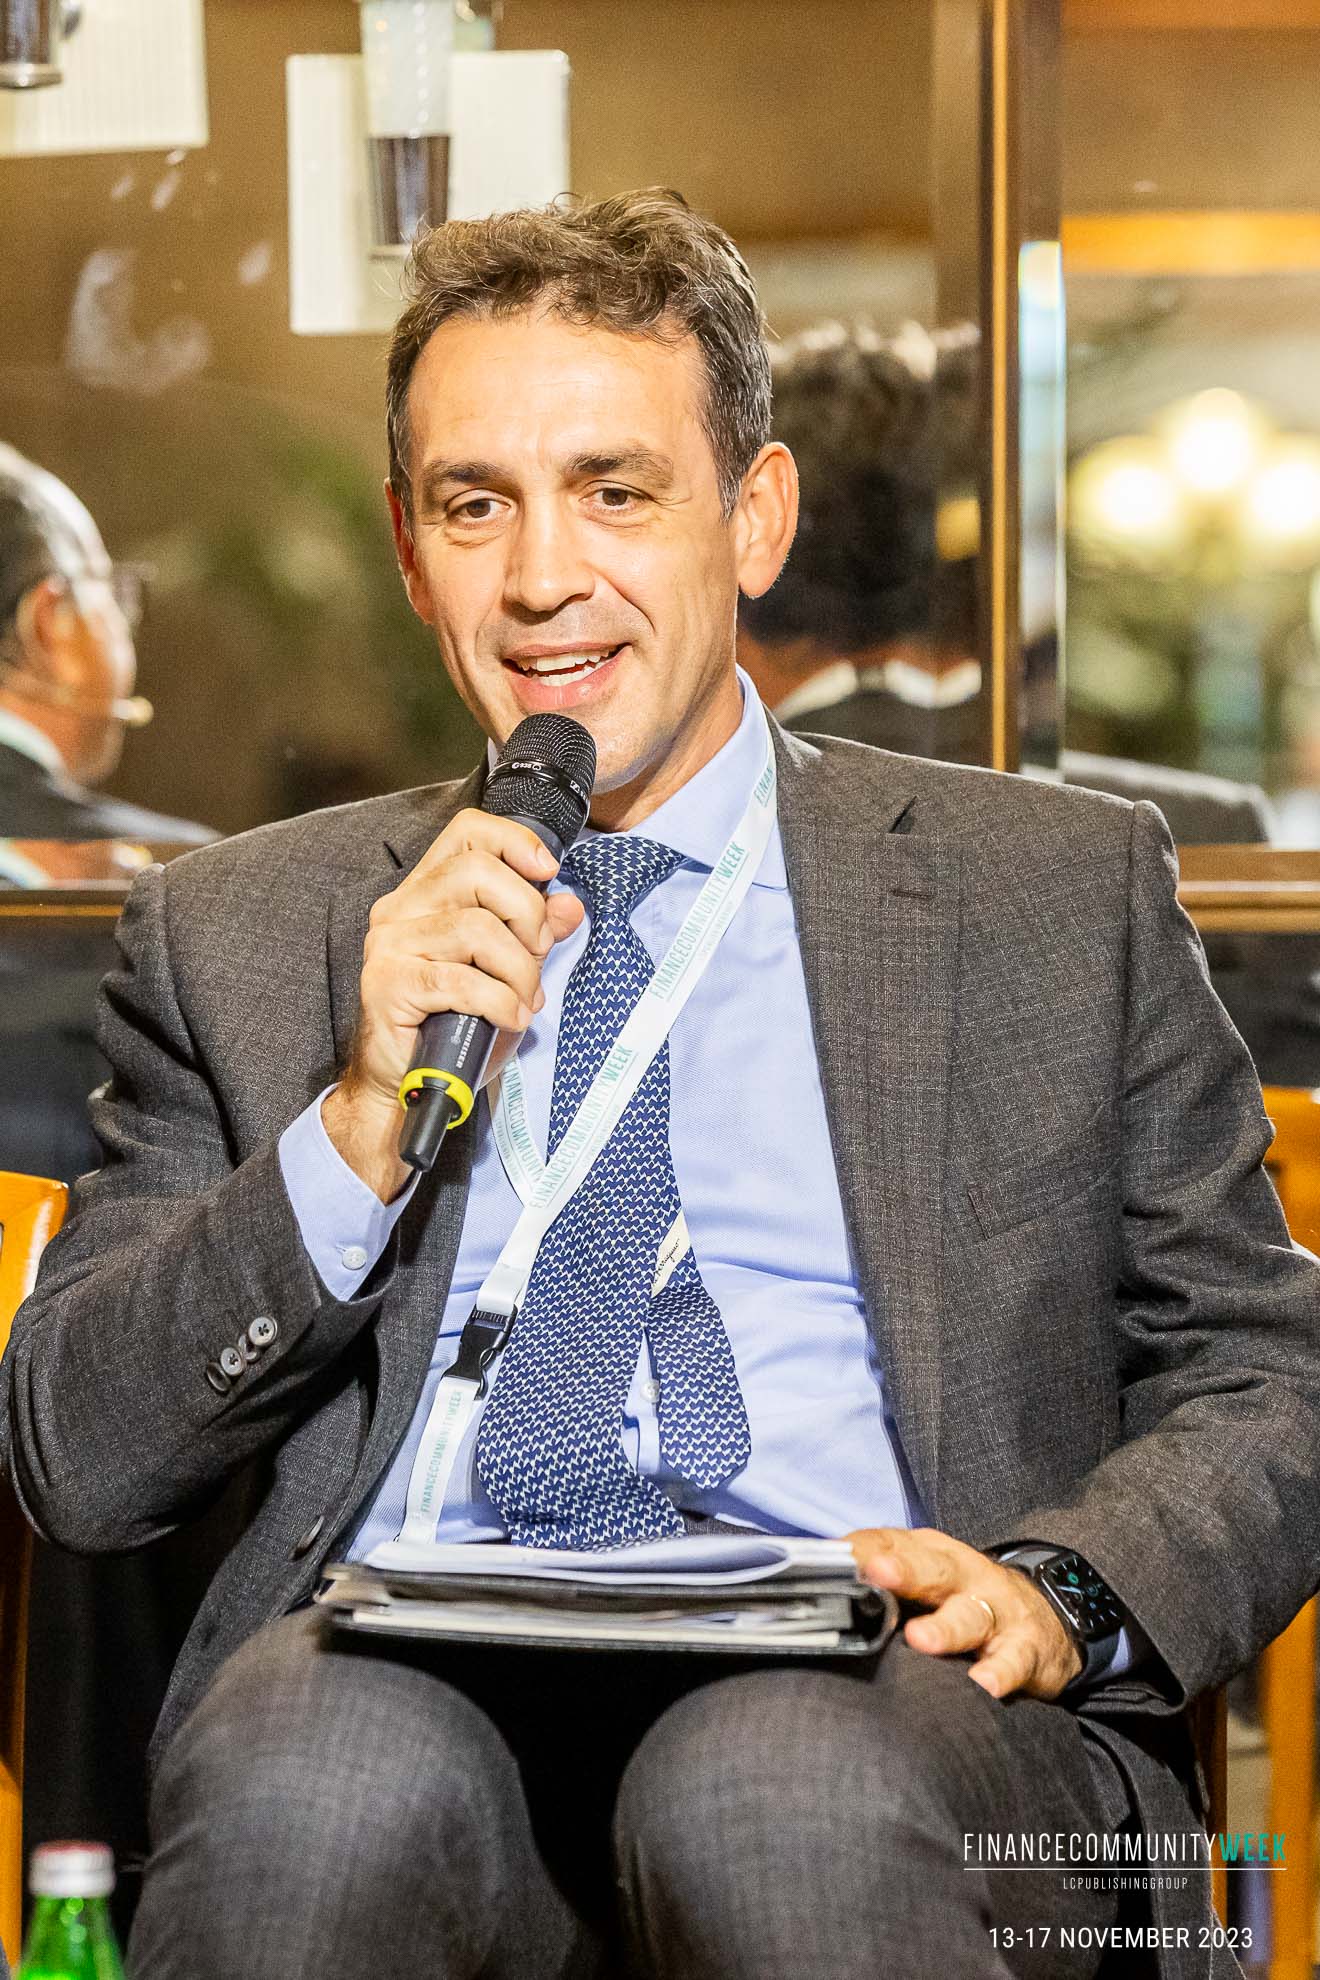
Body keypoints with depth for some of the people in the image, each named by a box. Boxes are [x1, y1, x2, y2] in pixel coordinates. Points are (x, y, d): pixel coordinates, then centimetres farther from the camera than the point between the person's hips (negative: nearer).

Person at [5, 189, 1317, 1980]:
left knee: (776, 1790, -36)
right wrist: (364, 1126, -3)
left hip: (868, 1687, 0)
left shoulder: (1063, 890, 16)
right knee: (311, 1780, -35)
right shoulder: (235, 935, 19)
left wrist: (1062, 1590, -7)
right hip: (410, 1675, 1)